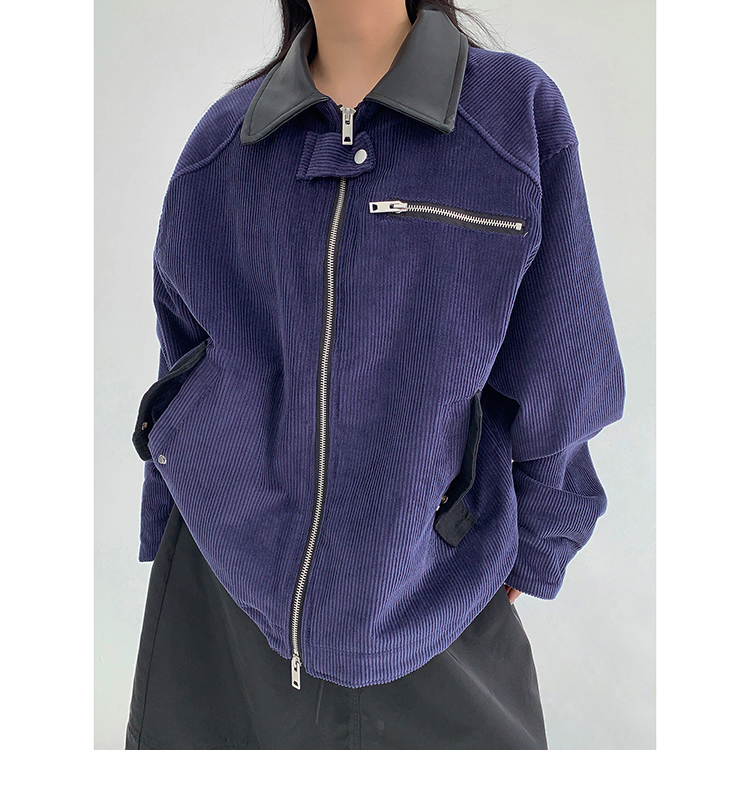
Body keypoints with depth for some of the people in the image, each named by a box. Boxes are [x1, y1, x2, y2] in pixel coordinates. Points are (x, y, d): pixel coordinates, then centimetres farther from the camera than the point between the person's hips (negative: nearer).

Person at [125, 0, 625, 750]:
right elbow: (182, 365, 9)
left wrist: (527, 551, 4)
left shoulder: (522, 114, -7)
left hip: (429, 598, -1)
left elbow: (553, 380, -2)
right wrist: (170, 548, 14)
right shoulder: (220, 141, 0)